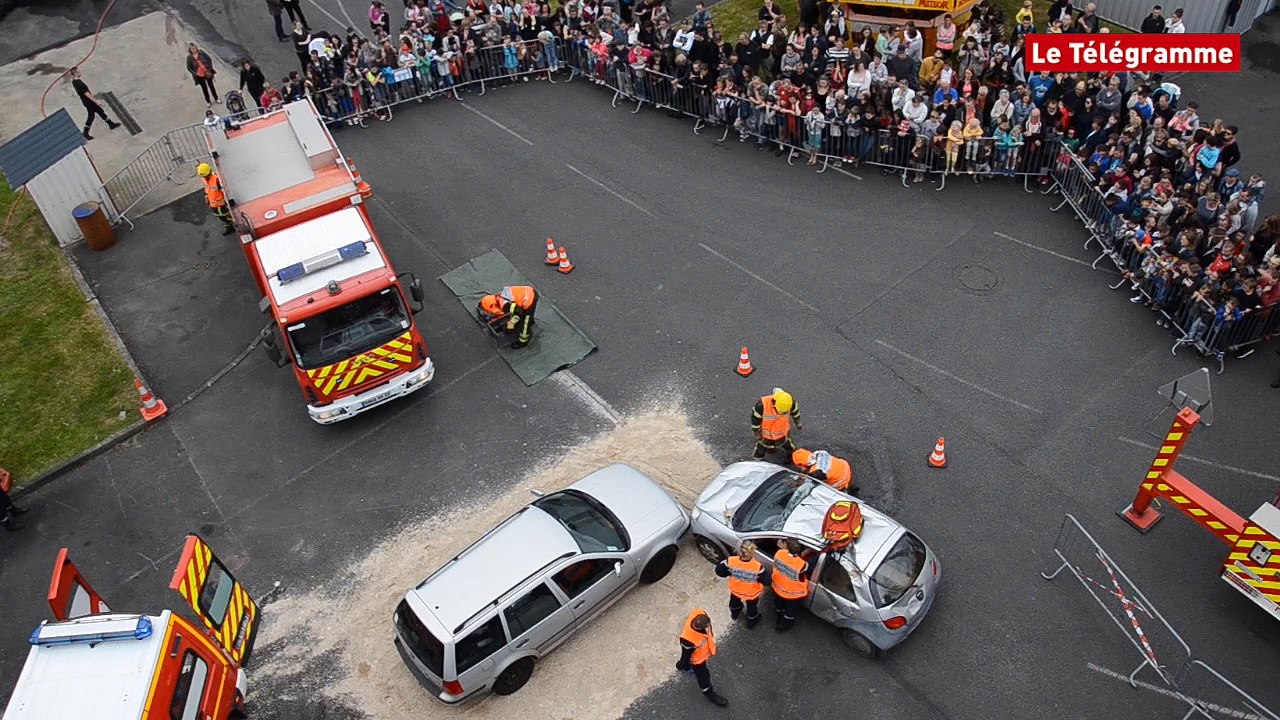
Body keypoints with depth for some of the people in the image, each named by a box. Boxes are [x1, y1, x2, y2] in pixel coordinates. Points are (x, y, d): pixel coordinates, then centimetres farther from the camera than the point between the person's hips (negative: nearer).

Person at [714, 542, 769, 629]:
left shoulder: (731, 561, -35)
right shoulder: (758, 566, -41)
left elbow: (719, 570, -19)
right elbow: (767, 581, -28)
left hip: (735, 591, 2)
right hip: (752, 594, -2)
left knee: (734, 603, 38)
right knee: (752, 608, 33)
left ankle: (734, 614, 69)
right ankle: (751, 623, 60)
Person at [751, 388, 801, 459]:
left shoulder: (790, 402, -27)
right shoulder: (762, 404, -37)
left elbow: (795, 412, -3)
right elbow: (755, 420, -21)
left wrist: (798, 424, 13)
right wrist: (758, 436, -10)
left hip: (783, 434, 2)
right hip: (765, 434, -2)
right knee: (758, 456, 11)